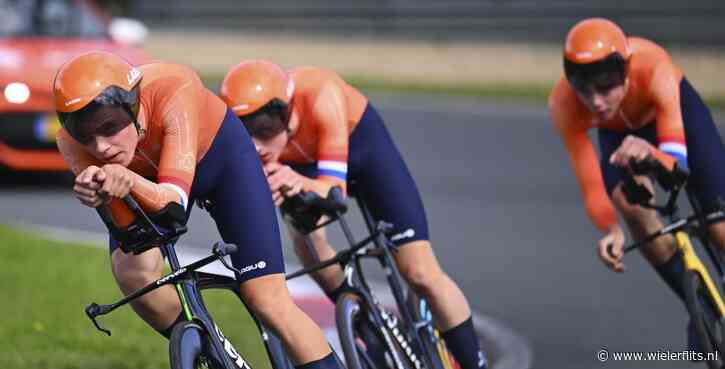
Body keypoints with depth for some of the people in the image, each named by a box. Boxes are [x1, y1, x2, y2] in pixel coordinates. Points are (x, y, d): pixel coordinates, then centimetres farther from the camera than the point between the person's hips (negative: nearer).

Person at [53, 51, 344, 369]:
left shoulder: (173, 92, -40)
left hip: (221, 155, -2)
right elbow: (128, 225, -38)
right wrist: (104, 190, -60)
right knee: (133, 273, -26)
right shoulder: (72, 142, -31)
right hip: (147, 174, 2)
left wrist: (132, 183, -68)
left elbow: (174, 199, -47)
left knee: (268, 300, -13)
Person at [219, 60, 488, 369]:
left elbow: (334, 188, -42)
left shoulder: (320, 97, -41)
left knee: (419, 272, -10)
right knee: (307, 243, -27)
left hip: (360, 143, -2)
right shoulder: (242, 128, -34)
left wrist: (302, 183, -64)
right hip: (302, 161, 2)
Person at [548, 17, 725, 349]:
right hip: (618, 132, 1)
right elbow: (591, 185, -39)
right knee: (632, 206, -25)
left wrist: (650, 154, -75)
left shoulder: (652, 66, -44)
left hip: (677, 109, -1)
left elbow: (676, 158, -52)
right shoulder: (563, 104, -39)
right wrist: (610, 229, -58)